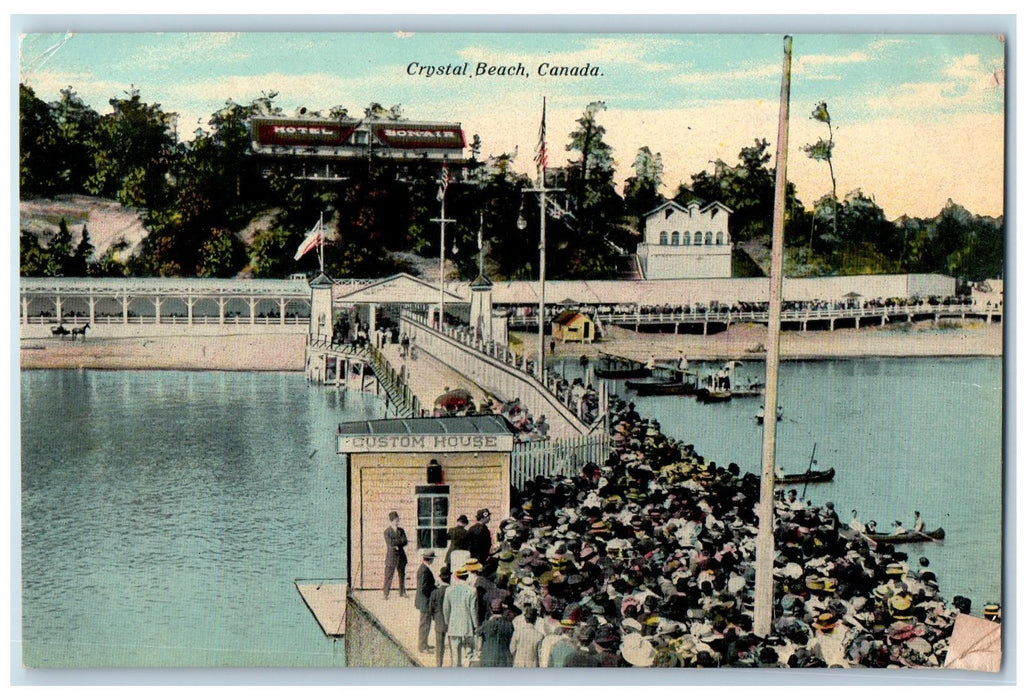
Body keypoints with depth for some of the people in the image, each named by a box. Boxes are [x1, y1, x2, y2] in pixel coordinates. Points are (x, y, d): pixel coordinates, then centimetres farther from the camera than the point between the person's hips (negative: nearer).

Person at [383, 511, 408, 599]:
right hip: (391, 555, -5)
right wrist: (400, 541, -10)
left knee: (402, 574, 10)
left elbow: (405, 542, -1)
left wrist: (397, 545, -14)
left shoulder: (401, 530, 10)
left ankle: (402, 592, 21)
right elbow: (390, 543, -15)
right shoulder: (387, 531, -4)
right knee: (389, 574, -4)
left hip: (401, 555, 5)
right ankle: (386, 593, 1)